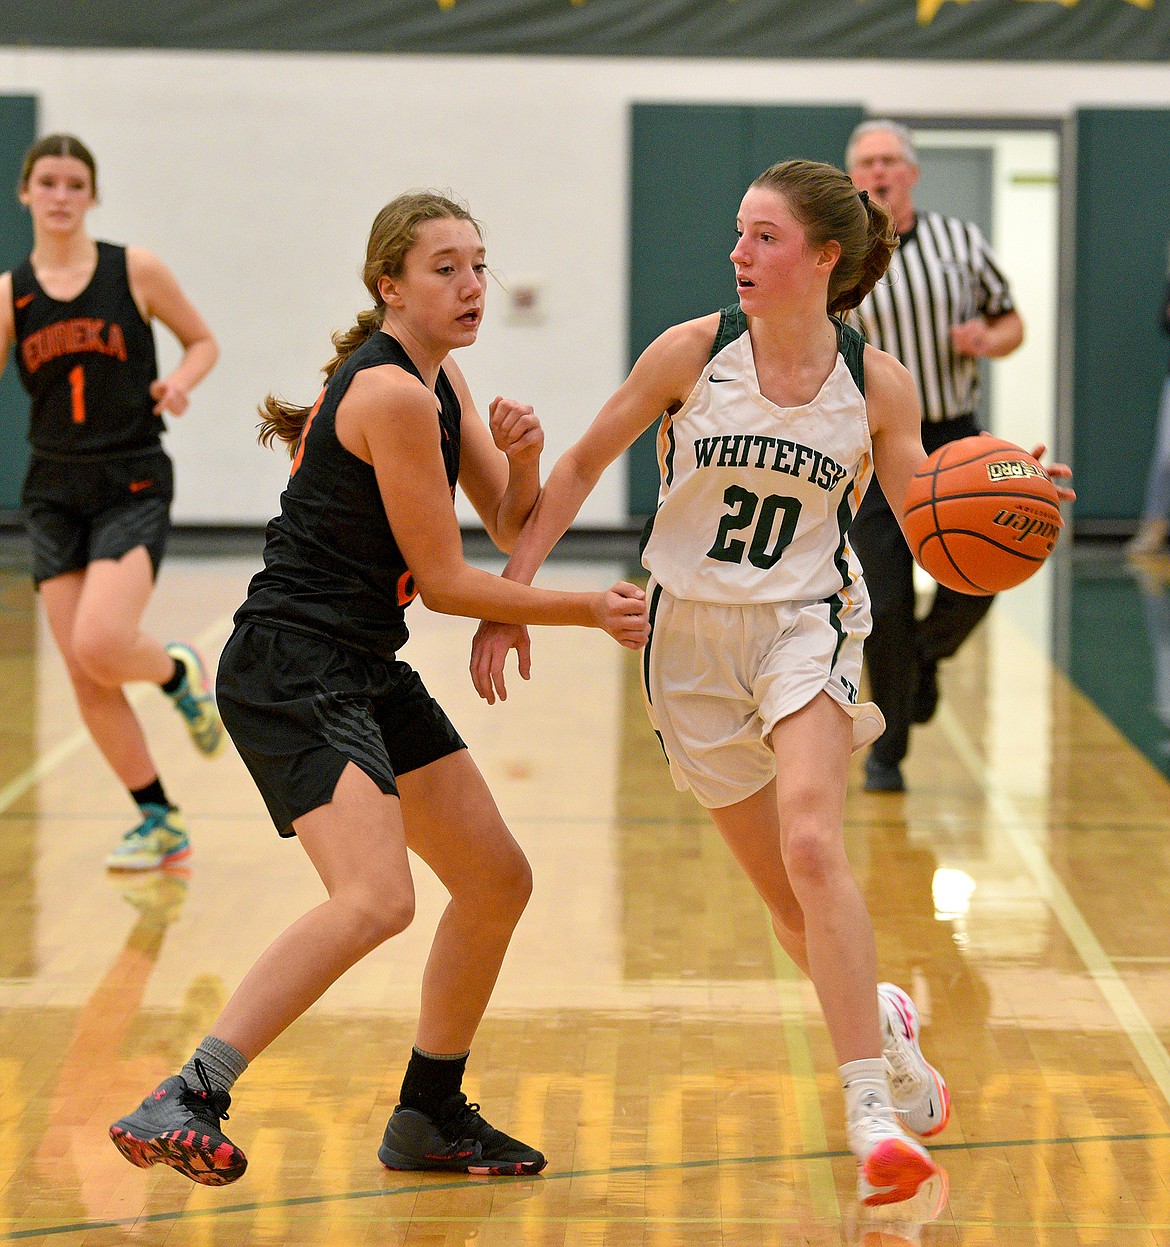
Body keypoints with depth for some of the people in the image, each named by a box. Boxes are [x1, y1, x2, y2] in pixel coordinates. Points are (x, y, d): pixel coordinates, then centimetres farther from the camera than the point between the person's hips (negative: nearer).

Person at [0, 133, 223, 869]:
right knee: (84, 676, 1)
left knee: (99, 645, -23)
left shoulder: (135, 271, -2)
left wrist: (181, 382, -11)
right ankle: (159, 822, 15)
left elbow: (203, 341, 9)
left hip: (133, 484, -3)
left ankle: (180, 674, 13)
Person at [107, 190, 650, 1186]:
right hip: (291, 670, -10)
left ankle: (430, 1116, 29)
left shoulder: (440, 381, 13)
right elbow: (444, 581, -13)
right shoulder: (394, 394, -16)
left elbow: (513, 527, 17)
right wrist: (588, 611, -5)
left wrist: (523, 455, -5)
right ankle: (184, 1104, -28)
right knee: (376, 900, -28)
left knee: (497, 882, 16)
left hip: (365, 674, 10)